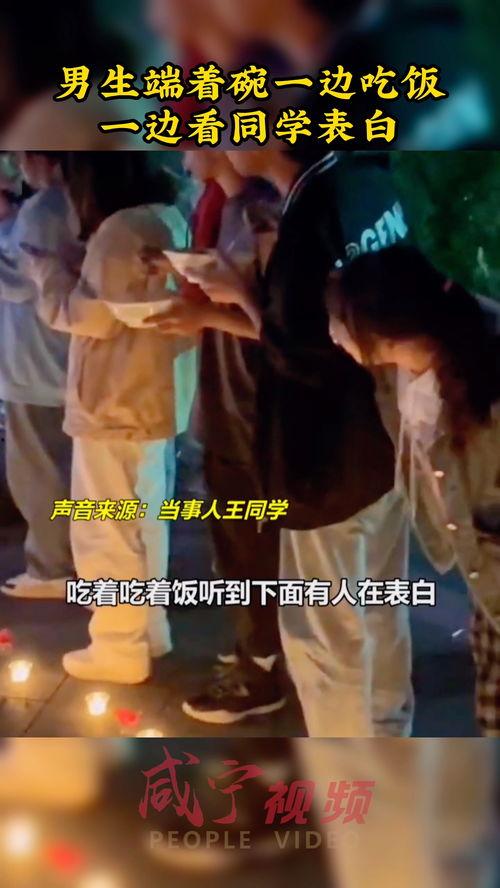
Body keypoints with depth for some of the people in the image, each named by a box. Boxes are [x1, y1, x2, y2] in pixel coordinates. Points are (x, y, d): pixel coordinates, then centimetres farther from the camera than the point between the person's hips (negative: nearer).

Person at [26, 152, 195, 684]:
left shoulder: (120, 229, -18)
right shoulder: (165, 219, 10)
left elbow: (92, 316, -17)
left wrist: (48, 273, -3)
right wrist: (72, 272, 7)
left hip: (113, 406, -9)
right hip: (152, 399, 9)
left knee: (105, 533, 3)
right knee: (142, 525, 19)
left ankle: (118, 649, 14)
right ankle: (148, 630, 32)